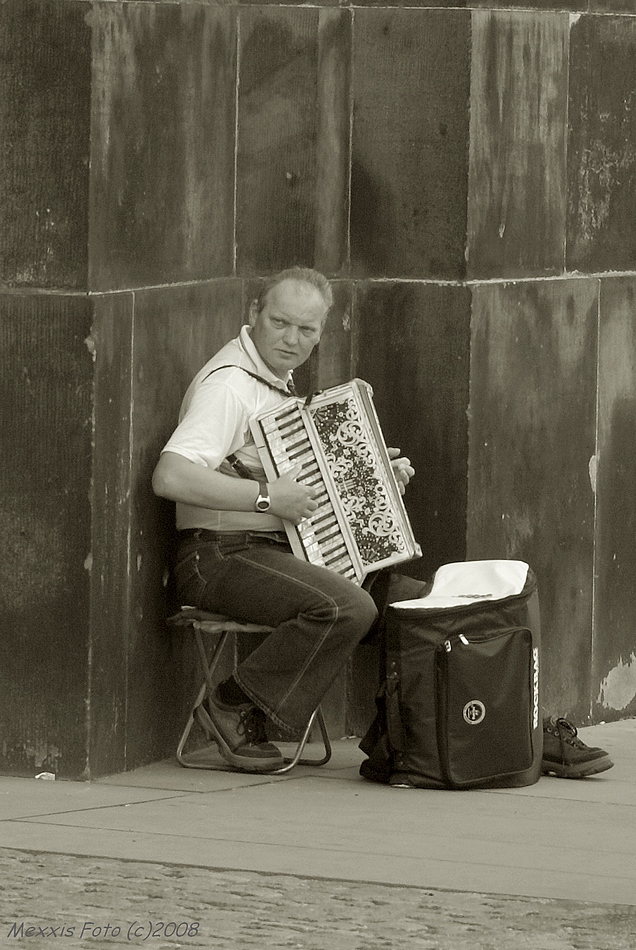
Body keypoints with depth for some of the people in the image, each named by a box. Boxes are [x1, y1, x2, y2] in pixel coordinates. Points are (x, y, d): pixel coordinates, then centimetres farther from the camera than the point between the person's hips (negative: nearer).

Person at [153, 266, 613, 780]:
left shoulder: (277, 381, 18)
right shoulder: (228, 385, -13)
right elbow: (171, 476, -29)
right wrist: (266, 497, -28)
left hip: (285, 555, 9)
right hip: (223, 557, -9)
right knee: (346, 608, -34)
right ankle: (234, 708, -19)